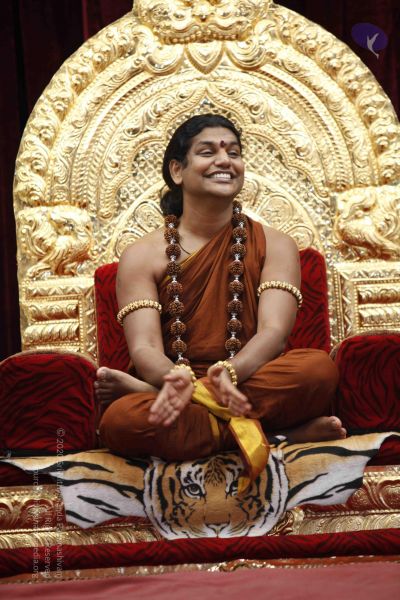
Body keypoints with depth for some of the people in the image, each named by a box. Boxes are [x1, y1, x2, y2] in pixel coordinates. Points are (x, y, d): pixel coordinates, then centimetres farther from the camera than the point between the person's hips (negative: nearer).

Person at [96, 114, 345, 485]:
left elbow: (274, 331, -7)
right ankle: (278, 435, -24)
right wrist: (177, 380, -34)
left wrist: (228, 373, -31)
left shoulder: (274, 245, 9)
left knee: (319, 367, -31)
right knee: (119, 420, -35)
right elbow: (144, 347, -7)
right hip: (178, 399, -1)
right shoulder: (142, 256, 6)